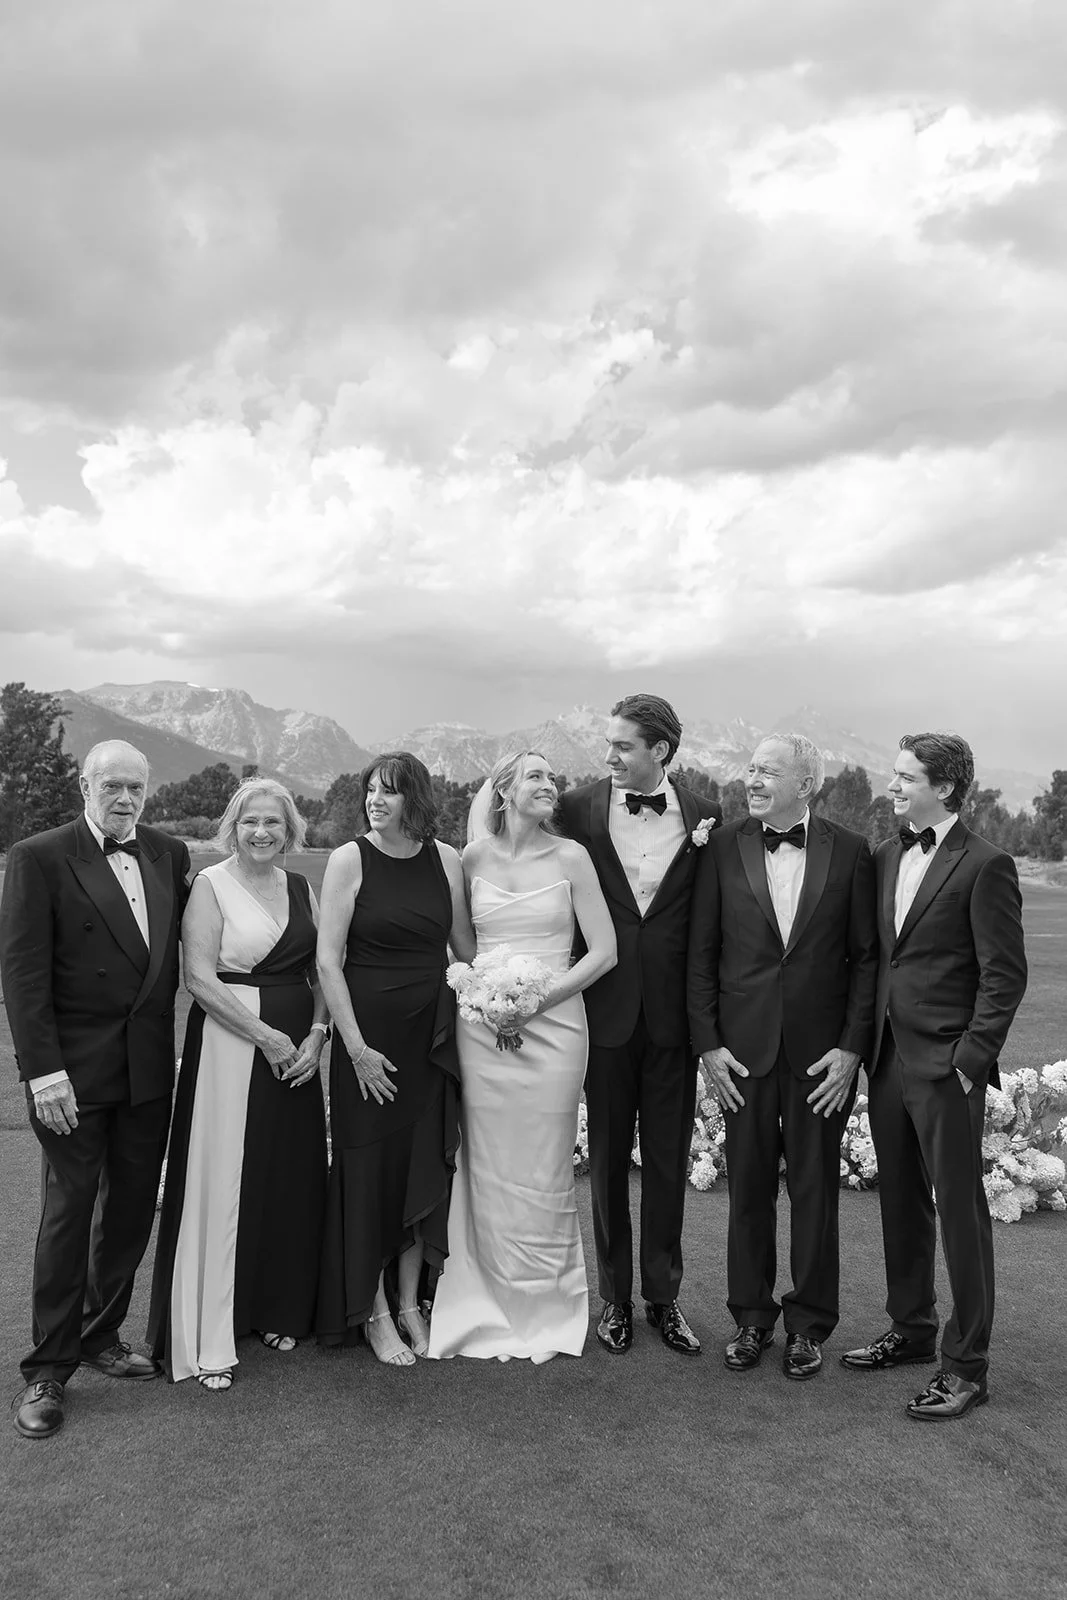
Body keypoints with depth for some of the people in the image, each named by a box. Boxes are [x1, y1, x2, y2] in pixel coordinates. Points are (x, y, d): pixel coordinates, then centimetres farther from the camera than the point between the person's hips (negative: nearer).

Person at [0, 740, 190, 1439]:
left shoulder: (170, 854, 6)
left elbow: (177, 947, 9)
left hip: (150, 1067, 5)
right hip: (74, 1067, -5)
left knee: (133, 1208, 14)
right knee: (69, 1212, 4)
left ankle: (101, 1334, 33)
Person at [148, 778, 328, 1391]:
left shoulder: (301, 886, 10)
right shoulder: (211, 884, -5)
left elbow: (321, 971, 11)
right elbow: (199, 978, -12)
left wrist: (316, 1034, -5)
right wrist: (265, 1037, -15)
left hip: (298, 1050, 5)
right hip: (229, 1047, -5)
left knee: (293, 1184, 11)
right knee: (222, 1185, 0)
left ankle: (280, 1311, 29)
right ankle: (210, 1342, 11)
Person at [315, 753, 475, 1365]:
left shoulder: (446, 859, 2)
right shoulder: (350, 860, -7)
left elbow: (467, 945, 12)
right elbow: (328, 960, -9)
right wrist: (356, 1047, -13)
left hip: (432, 1032, 3)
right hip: (369, 1032, -3)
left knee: (426, 1165, 10)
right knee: (370, 1169, 5)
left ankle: (411, 1303, 27)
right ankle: (374, 1313, 21)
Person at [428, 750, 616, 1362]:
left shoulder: (570, 857, -1)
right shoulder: (473, 858, 4)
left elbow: (604, 951, -2)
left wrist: (537, 999, -10)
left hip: (552, 1025, -1)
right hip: (484, 1028, 2)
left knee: (544, 1175, 4)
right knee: (488, 1171, 6)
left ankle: (546, 1313, 22)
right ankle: (493, 1310, 22)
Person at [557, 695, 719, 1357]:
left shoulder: (705, 816, -1)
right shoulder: (579, 808, -3)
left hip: (673, 1011, 0)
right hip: (605, 1010, 0)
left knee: (669, 1161, 11)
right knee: (608, 1157, 11)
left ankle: (664, 1297, 26)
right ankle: (616, 1297, 26)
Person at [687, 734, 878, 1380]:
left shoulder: (850, 851, -1)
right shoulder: (723, 848, 0)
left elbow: (867, 955, 0)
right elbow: (701, 953, 2)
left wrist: (853, 1046, -5)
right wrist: (708, 1043, -3)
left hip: (822, 1052, -1)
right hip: (743, 1048, 1)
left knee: (816, 1190, 9)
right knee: (749, 1188, 10)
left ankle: (809, 1324, 26)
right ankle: (752, 1318, 27)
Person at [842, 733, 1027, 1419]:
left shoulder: (985, 865, -10)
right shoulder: (885, 857, 10)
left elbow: (1005, 975, -11)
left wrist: (969, 1061, -14)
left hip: (947, 1067, -7)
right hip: (888, 1058, 7)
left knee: (960, 1209, 3)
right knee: (901, 1202, 17)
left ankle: (967, 1365, 16)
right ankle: (912, 1330, 34)